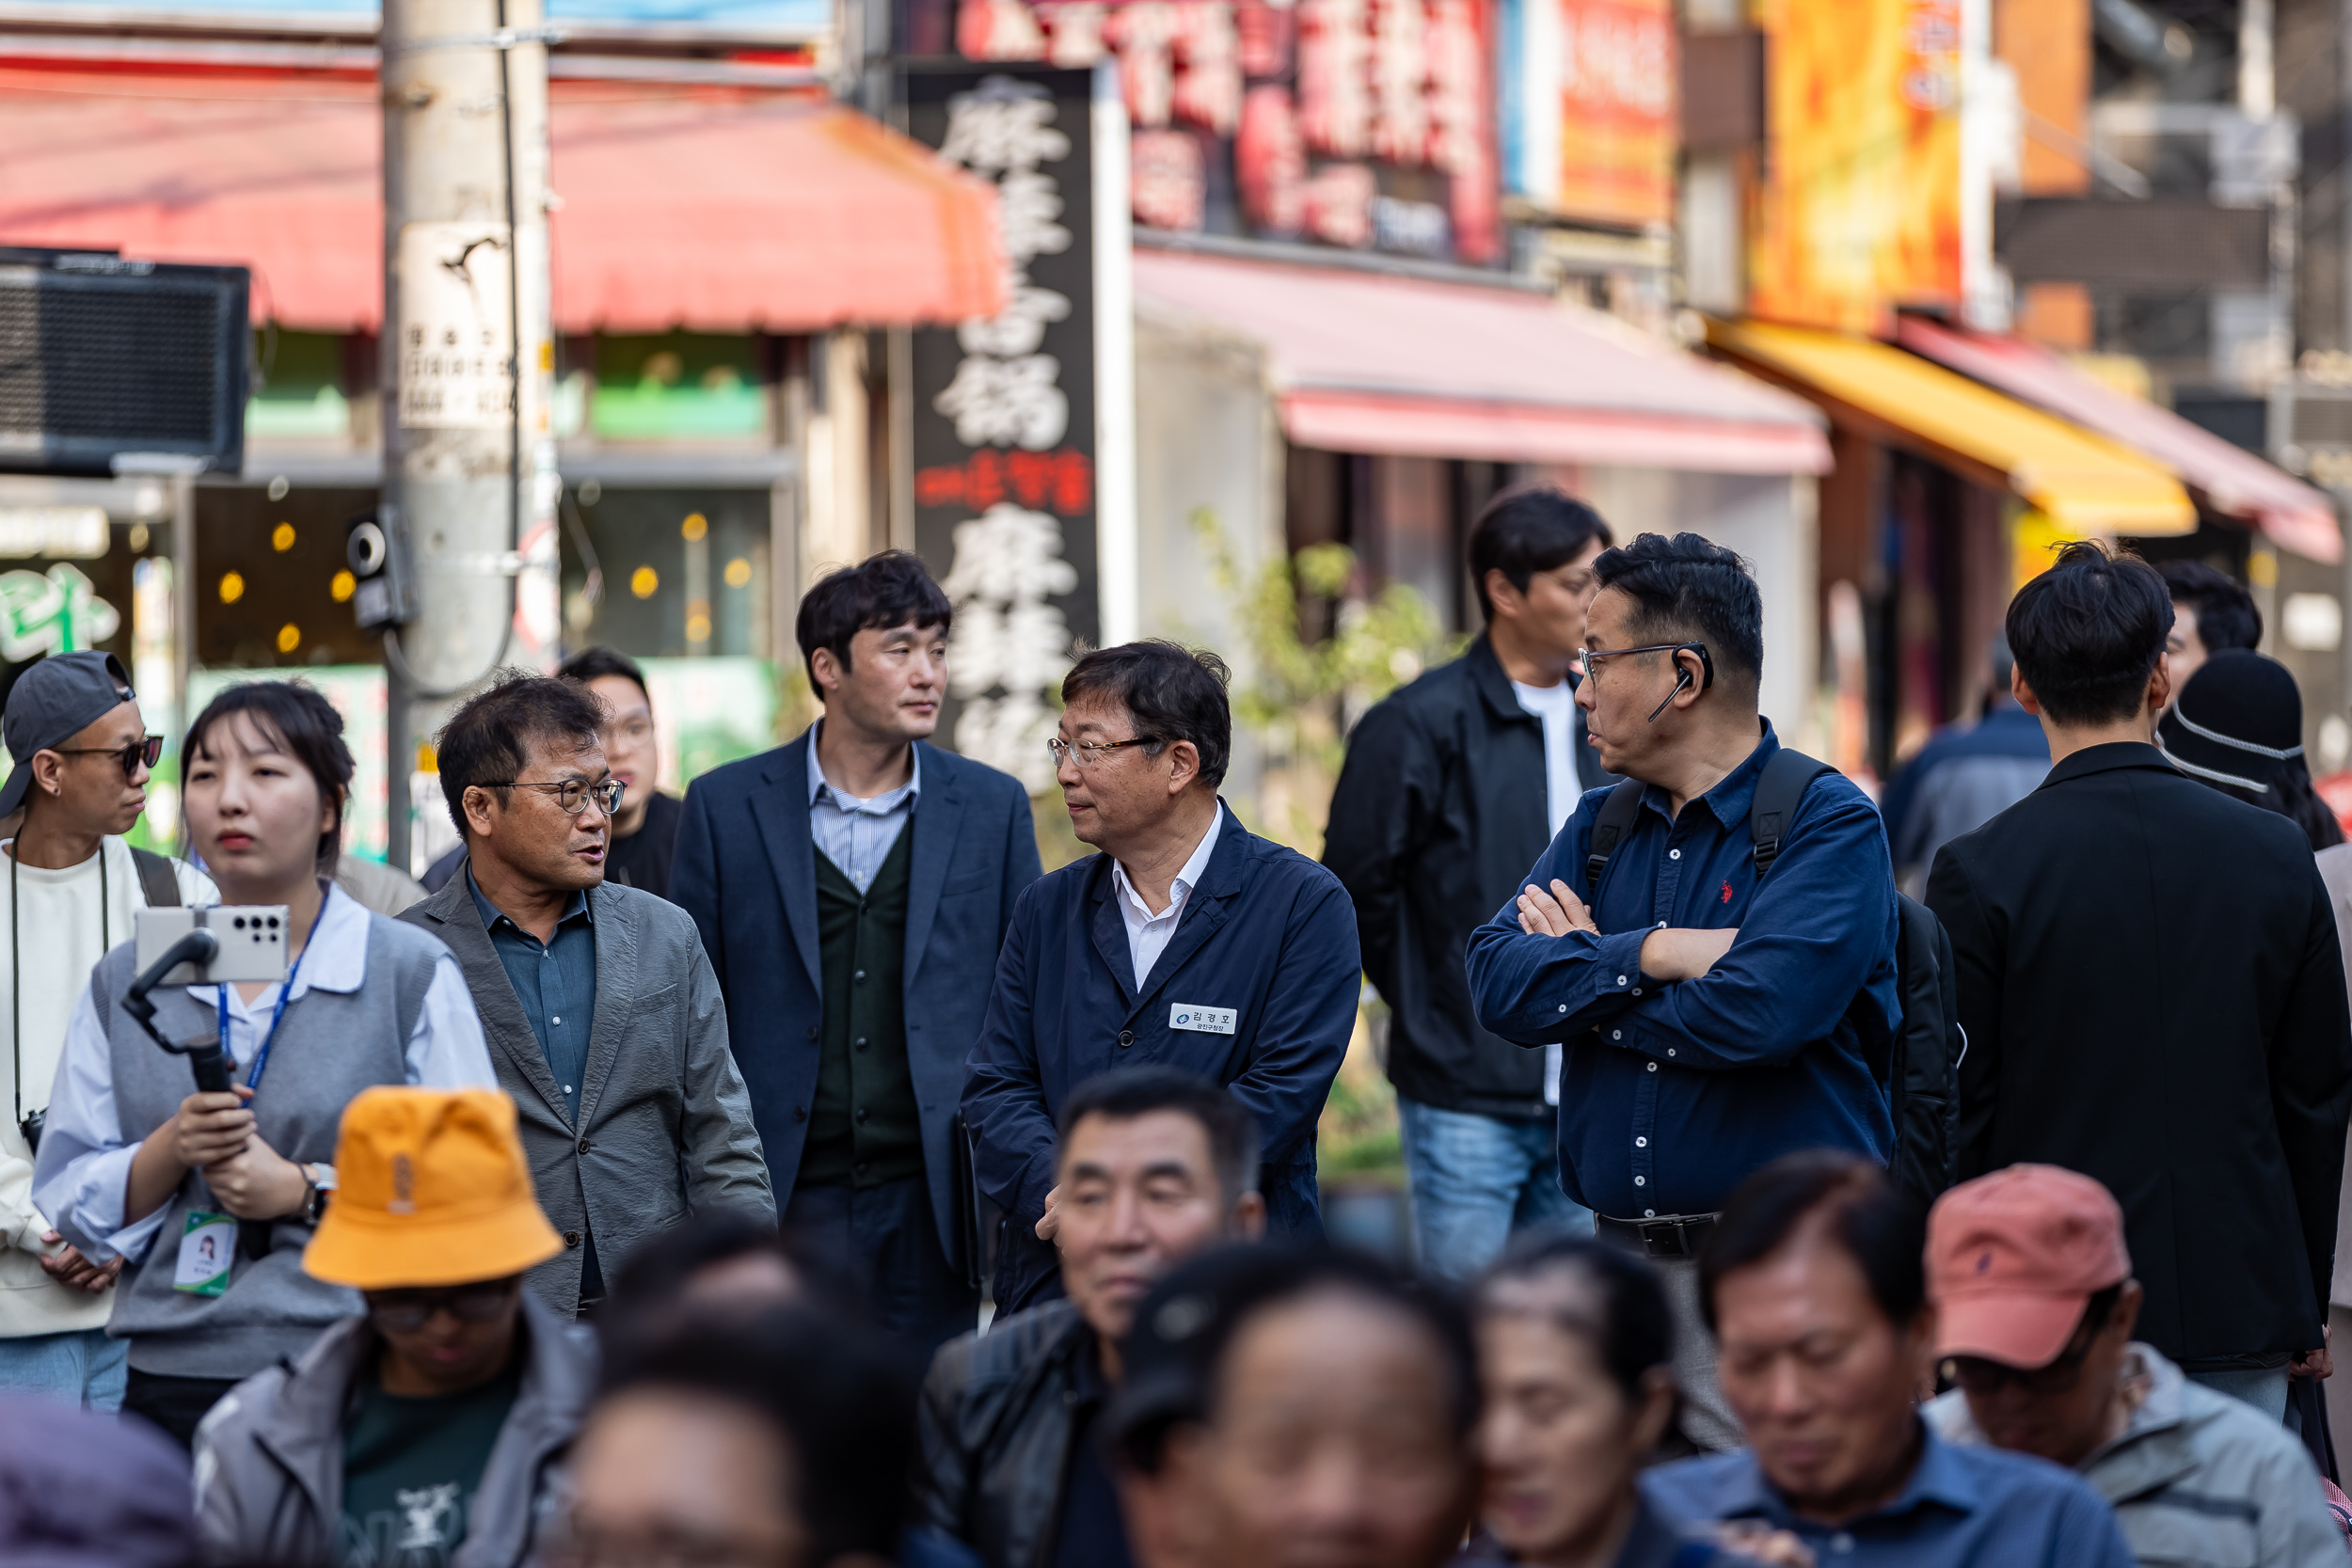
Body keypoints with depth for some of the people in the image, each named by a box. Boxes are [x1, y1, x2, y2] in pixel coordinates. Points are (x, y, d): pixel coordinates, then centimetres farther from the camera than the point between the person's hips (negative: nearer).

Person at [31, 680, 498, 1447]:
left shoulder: (413, 973, 3)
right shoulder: (125, 983, 13)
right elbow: (68, 1203, 11)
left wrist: (308, 1191, -12)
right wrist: (172, 1148, -8)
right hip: (173, 1378, 3)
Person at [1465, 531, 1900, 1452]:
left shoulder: (1831, 825, -5)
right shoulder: (1601, 826, 16)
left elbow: (1756, 1014, -20)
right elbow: (1497, 983, 1)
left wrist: (1581, 973, -5)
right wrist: (1651, 955, -13)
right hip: (1615, 1263, 6)